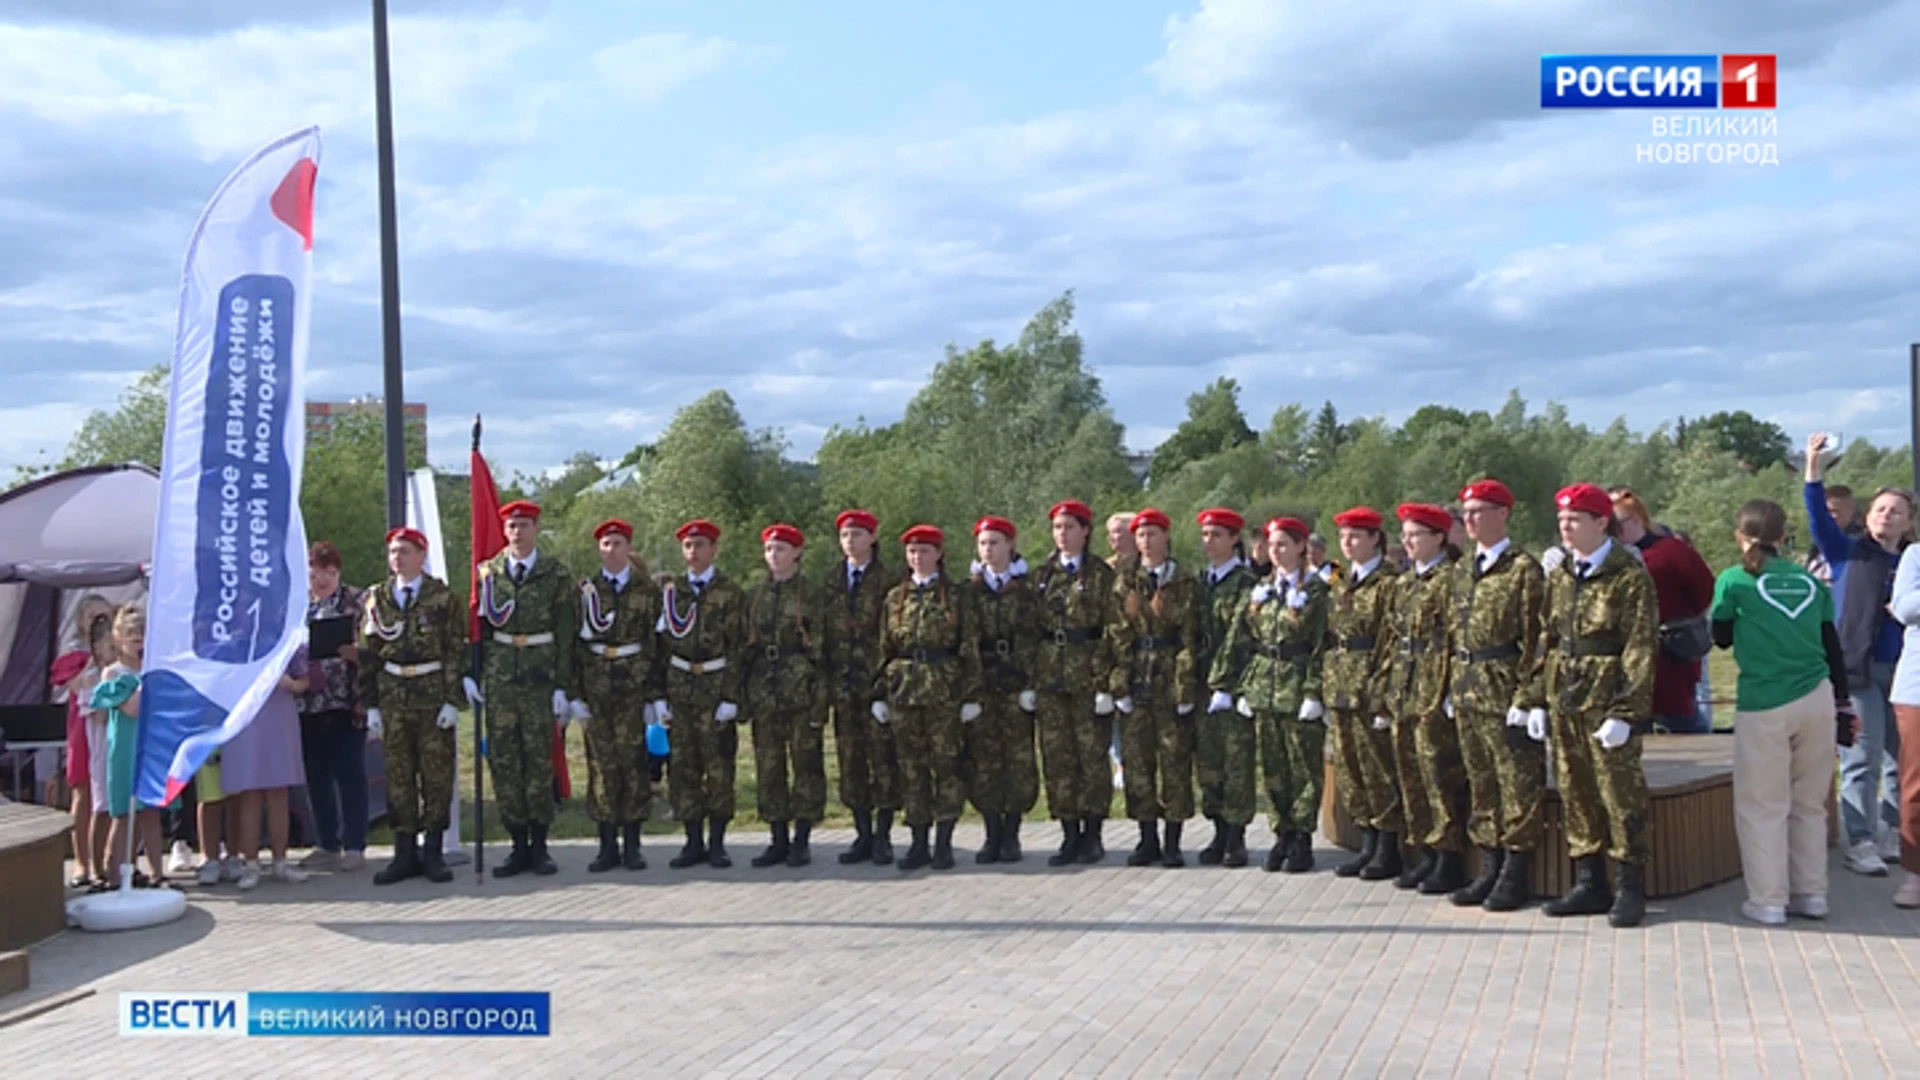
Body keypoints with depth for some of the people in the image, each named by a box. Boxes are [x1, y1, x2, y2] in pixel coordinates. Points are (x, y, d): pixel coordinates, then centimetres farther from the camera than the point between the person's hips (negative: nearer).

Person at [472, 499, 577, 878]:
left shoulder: (556, 575, 1)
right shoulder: (487, 573, 8)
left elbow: (566, 634, 0)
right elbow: (475, 626, 11)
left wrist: (562, 686, -5)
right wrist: (470, 674, 2)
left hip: (540, 678, -2)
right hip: (499, 679, 2)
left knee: (540, 761, 1)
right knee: (502, 762, 3)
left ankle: (539, 846, 11)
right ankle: (519, 846, 11)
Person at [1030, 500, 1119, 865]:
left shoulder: (1101, 575, 0)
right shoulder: (1042, 574, 12)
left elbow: (1111, 630, -4)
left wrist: (1106, 683, -11)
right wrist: (1029, 678, 5)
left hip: (1089, 675, -4)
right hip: (1049, 676, 4)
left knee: (1092, 754, 0)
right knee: (1056, 756, 4)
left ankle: (1092, 835, 8)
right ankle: (1070, 835, 10)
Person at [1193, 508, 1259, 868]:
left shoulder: (1246, 583, -6)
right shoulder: (1200, 582, 15)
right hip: (1204, 683, 6)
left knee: (1237, 762, -3)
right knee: (1207, 762, 7)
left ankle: (1236, 837, 3)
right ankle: (1220, 832, 16)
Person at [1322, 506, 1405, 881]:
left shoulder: (1389, 584, -9)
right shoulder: (1342, 586, 16)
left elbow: (1392, 646, -13)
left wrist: (1382, 698, -17)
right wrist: (1329, 691, 13)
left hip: (1369, 693, -8)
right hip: (1341, 692, 8)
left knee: (1380, 772, -2)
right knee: (1350, 772, 11)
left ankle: (1389, 851, 6)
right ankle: (1369, 846, 20)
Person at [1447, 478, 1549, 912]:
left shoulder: (1523, 569, -8)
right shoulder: (1462, 571, 14)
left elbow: (1534, 638, -11)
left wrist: (1530, 697, -16)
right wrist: (1455, 686, 13)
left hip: (1507, 691, -7)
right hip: (1469, 692, 7)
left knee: (1517, 783, 0)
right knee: (1480, 782, 12)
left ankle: (1516, 874, 7)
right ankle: (1491, 868, 20)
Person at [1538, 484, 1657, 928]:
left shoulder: (1630, 576, -9)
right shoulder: (1559, 577, 12)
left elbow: (1641, 649, -12)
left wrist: (1625, 712, -17)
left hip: (1607, 705, -6)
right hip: (1565, 704, 7)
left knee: (1621, 798, -1)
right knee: (1576, 796, 11)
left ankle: (1630, 890, 9)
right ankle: (1590, 884, 21)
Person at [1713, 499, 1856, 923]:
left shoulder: (1734, 581, -2)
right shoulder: (1811, 582, 9)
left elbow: (1722, 637, 10)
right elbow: (1833, 648, 12)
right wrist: (1844, 707, 17)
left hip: (1764, 706, -4)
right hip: (1817, 700, 4)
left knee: (1762, 807, 5)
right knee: (1810, 804, 15)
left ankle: (1768, 900, 6)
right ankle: (1811, 893, 21)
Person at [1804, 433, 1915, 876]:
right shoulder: (1848, 552, 4)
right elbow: (1820, 518, -12)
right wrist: (1814, 469, -24)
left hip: (1900, 671, 4)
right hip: (1857, 669, -4)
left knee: (1899, 759, 9)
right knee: (1863, 759, -6)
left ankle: (1892, 837, 21)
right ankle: (1860, 844, -2)